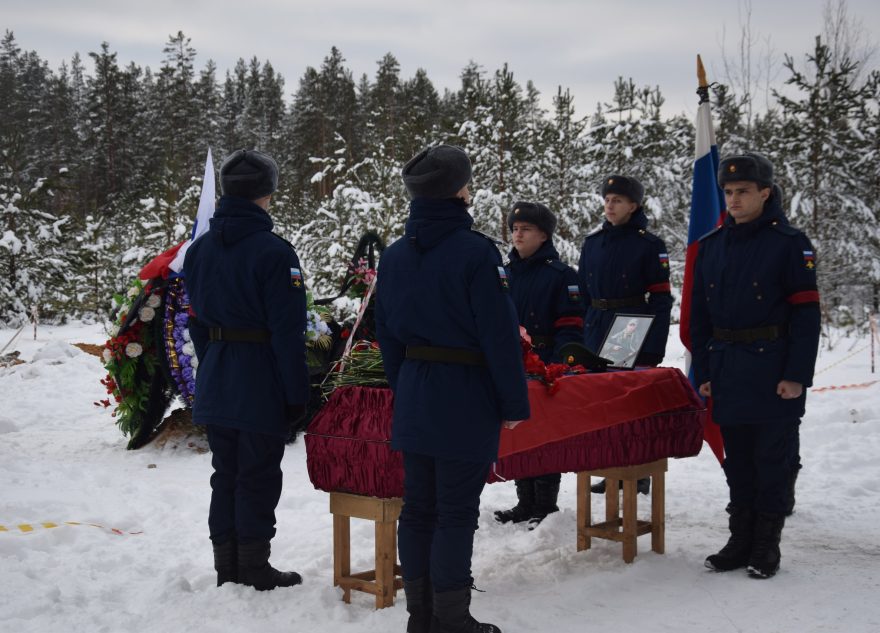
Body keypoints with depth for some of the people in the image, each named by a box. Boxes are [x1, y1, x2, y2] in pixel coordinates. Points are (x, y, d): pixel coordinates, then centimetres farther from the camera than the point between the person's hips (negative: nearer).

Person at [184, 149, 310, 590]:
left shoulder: (199, 250, 7)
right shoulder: (272, 252, -16)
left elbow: (197, 321, 12)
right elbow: (287, 330, -17)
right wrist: (296, 393, -12)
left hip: (215, 383, 7)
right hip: (261, 382, -7)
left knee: (226, 473, 15)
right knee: (258, 477, 4)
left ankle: (227, 565, 22)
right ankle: (254, 568, 12)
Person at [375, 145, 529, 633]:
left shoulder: (394, 256, 6)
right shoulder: (477, 252, -15)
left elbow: (388, 336, 12)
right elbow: (500, 335, -16)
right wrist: (514, 403, -8)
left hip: (413, 400, 7)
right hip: (466, 400, -6)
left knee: (417, 507, 12)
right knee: (456, 513, 1)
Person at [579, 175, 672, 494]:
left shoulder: (649, 244, -6)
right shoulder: (593, 242, 9)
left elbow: (661, 298, -8)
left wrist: (654, 349, -14)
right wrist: (579, 337, 8)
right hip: (596, 334, 5)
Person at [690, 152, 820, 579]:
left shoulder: (789, 243, -6)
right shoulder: (711, 246, 9)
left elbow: (806, 314, -9)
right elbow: (699, 315, 12)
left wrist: (797, 375, -14)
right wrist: (703, 372, 7)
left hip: (773, 371, -5)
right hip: (728, 374, 5)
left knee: (773, 459, 3)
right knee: (737, 460, 11)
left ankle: (767, 544, 14)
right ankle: (740, 539, 21)